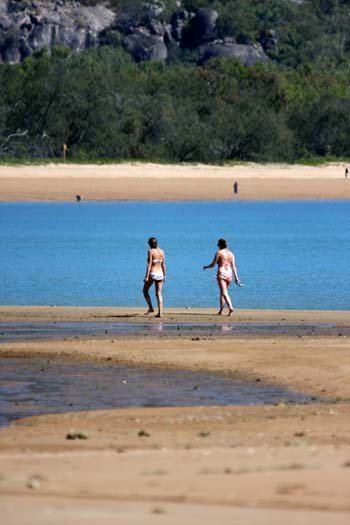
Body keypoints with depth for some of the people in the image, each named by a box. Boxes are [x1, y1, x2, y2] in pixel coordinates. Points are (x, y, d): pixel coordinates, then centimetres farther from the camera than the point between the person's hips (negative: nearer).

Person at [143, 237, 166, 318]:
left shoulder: (151, 251, -9)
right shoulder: (161, 252, 6)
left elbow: (149, 264, -13)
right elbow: (163, 265, 9)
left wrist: (146, 277, -13)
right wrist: (164, 275, 17)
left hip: (152, 274, -5)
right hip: (160, 274, 5)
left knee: (145, 291, 16)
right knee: (159, 294, 5)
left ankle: (150, 308, 8)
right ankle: (160, 312, -4)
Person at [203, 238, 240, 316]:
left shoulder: (219, 253, -4)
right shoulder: (231, 254, 11)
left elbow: (213, 265, -3)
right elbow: (233, 266, 6)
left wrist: (206, 267, 16)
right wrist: (236, 277, 5)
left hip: (221, 274, -6)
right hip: (229, 274, 6)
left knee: (224, 292, -13)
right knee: (222, 292, 20)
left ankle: (230, 307, -33)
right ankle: (221, 310, 24)